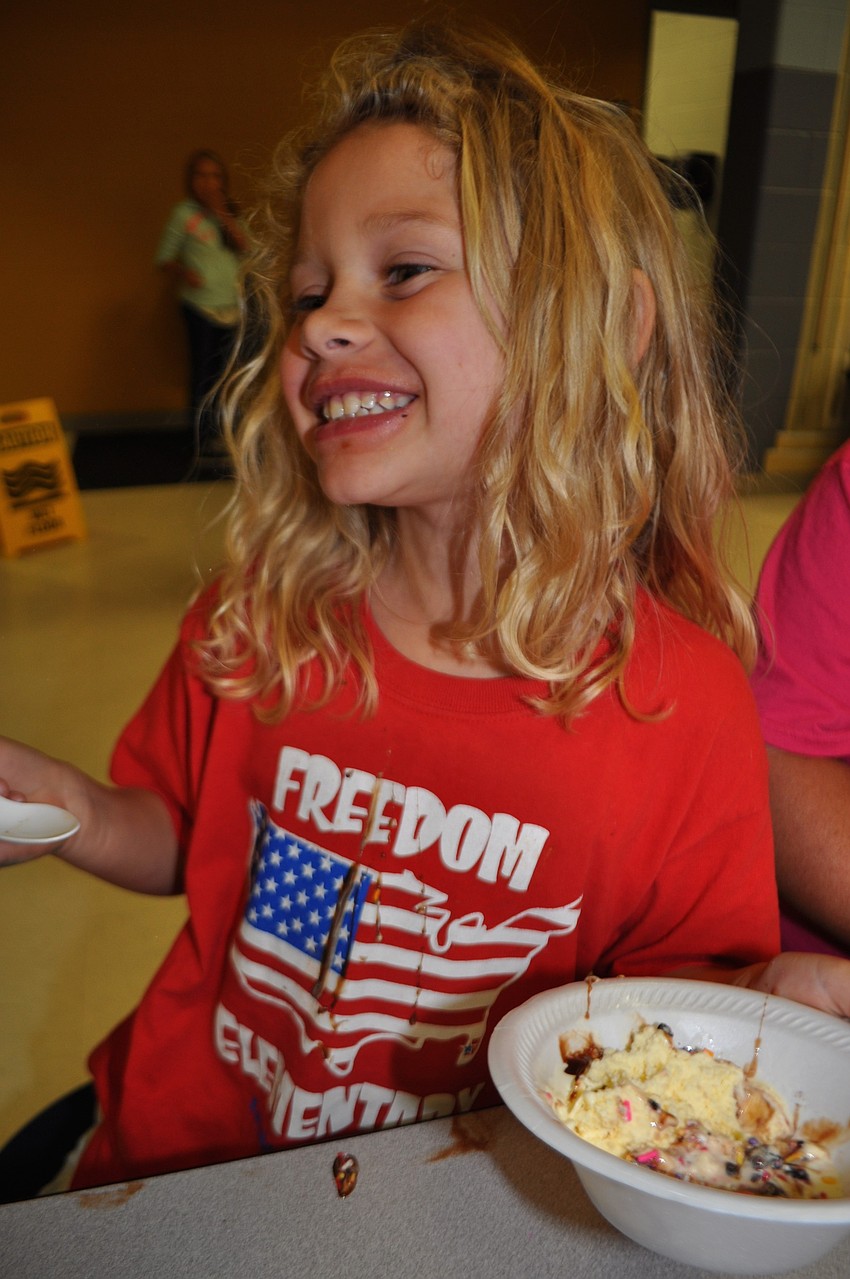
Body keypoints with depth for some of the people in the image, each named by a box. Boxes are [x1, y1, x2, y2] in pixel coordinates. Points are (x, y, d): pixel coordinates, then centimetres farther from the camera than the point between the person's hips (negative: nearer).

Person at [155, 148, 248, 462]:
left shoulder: (230, 214, 10)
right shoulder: (183, 214, -2)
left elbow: (245, 247, -4)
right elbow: (164, 257, 0)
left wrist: (223, 216, -13)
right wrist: (181, 275, -20)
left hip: (230, 305, 4)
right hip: (199, 304, -4)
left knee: (224, 370, 6)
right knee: (202, 371, -6)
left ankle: (217, 431, 19)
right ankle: (202, 437, 1)